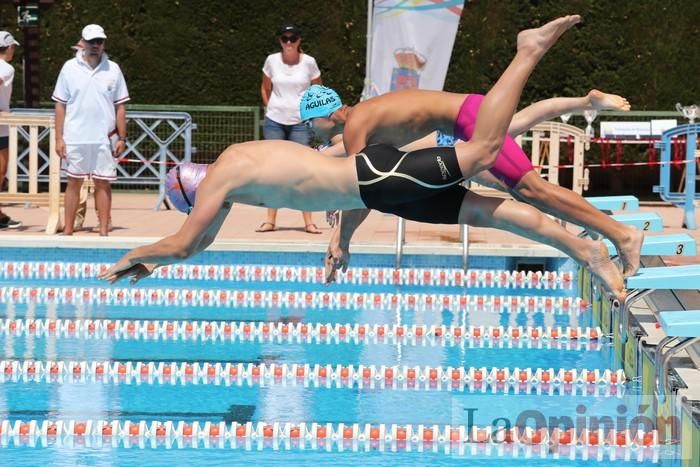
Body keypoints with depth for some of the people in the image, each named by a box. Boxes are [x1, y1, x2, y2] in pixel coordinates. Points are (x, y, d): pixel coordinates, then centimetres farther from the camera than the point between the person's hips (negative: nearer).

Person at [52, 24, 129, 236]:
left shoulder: (113, 70, 4)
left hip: (103, 139, 1)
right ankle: (67, 230, 7)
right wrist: (59, 138, -2)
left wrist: (122, 138, 3)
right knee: (74, 183, 4)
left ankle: (104, 230, 6)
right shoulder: (70, 68, 2)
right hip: (74, 138, -1)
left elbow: (120, 106, 7)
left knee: (103, 183, 3)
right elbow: (60, 105, 3)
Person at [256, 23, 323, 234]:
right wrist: (270, 107, 5)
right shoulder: (272, 61, 1)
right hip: (274, 121, 1)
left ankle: (308, 221, -4)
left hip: (300, 122, -1)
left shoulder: (308, 62, -2)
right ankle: (270, 219, 6)